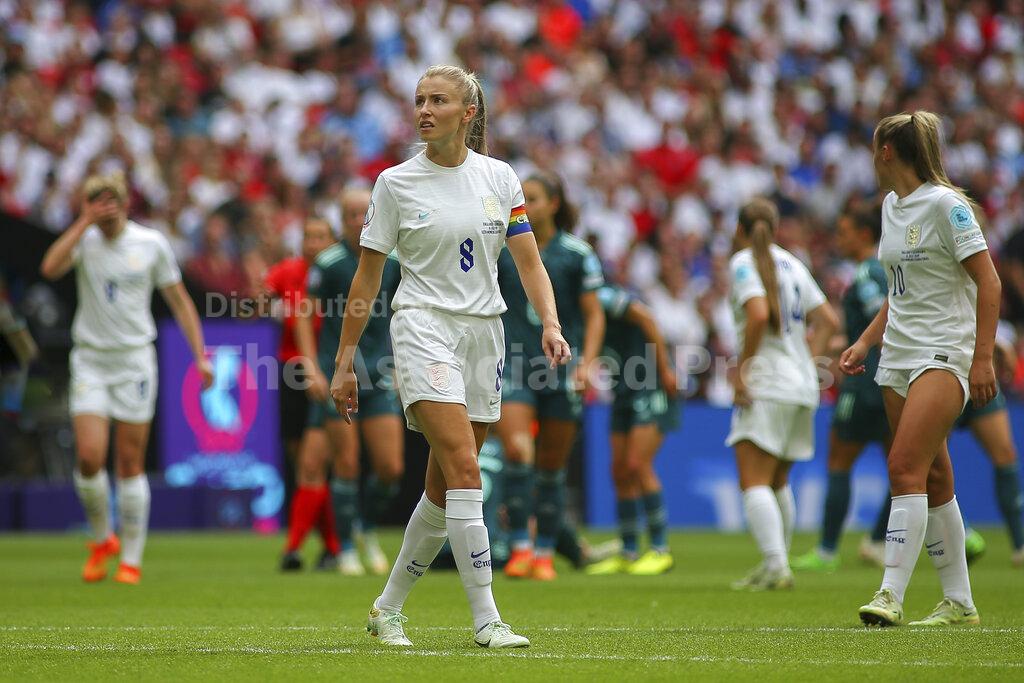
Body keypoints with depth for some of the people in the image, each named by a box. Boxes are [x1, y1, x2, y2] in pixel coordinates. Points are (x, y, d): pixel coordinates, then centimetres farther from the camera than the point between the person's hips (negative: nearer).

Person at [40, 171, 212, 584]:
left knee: (130, 464, 0)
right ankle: (101, 540, 14)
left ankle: (131, 559, 10)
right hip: (90, 360, 1)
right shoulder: (83, 240, -1)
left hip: (135, 358, 0)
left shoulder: (151, 244, -2)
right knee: (89, 457, -11)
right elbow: (50, 268, -22)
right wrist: (83, 223, -20)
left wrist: (200, 355, 0)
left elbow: (179, 300, 6)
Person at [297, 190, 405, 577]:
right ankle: (347, 549, 9)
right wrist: (313, 368, -10)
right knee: (347, 464, -3)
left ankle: (370, 530, 23)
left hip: (379, 373, 3)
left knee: (391, 468, -3)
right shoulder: (328, 263, -6)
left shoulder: (393, 261, 4)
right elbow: (305, 315, -3)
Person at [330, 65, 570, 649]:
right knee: (464, 471, -19)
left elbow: (529, 261, 6)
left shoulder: (499, 177, 7)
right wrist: (345, 362, 3)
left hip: (485, 333, 4)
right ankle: (487, 621, -18)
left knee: (442, 492, 6)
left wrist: (551, 324, -11)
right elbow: (367, 279, 4)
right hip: (425, 329, -4)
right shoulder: (396, 183, 0)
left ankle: (388, 610, 22)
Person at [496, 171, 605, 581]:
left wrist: (586, 363, -9)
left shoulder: (577, 254, 0)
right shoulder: (502, 248, 5)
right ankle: (520, 547, -15)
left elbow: (594, 315, 3)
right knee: (517, 452, -19)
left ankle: (545, 554, 16)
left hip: (561, 369, 0)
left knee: (552, 469, 5)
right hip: (513, 364, 0)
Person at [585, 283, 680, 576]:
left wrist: (665, 368, -21)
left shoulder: (602, 297, -15)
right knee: (620, 472, 5)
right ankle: (628, 554, 10)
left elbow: (645, 317, -21)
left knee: (637, 465, -14)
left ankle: (660, 550, -8)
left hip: (652, 389, -9)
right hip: (625, 394, 9)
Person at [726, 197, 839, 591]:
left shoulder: (744, 262, -5)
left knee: (754, 482, -12)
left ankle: (776, 566, -25)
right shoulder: (791, 263, 17)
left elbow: (759, 314, -22)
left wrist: (741, 369, -16)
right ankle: (777, 565, 21)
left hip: (766, 385, -8)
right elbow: (828, 321, 17)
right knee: (777, 482, 17)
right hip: (802, 387, 8)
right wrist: (808, 364, 17)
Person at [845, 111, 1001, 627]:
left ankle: (891, 595, -24)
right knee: (933, 480, 7)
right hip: (899, 355, 8)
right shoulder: (891, 206, 14)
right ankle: (959, 603, 12)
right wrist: (866, 342, 16)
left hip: (945, 354, -8)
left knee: (905, 468, -19)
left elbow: (988, 283, -13)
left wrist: (983, 358, -18)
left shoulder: (945, 203, -11)